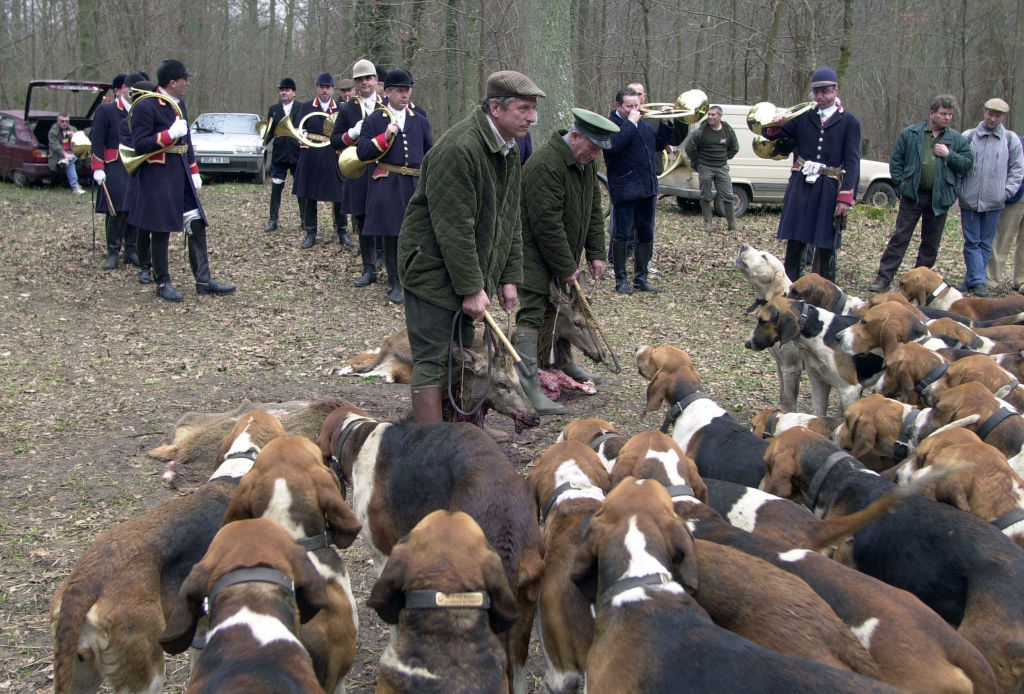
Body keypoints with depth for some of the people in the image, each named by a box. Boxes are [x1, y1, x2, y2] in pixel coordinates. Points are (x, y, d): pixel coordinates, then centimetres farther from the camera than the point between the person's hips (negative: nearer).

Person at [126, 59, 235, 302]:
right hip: (158, 178, -8)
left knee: (197, 226, 5)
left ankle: (204, 281, 11)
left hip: (181, 176, 8)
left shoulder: (179, 104, 12)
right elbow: (140, 145, -18)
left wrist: (194, 172, 17)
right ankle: (163, 283, 13)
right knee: (161, 231, 1)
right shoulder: (145, 107, -14)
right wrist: (170, 134, -24)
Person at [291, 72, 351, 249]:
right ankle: (310, 233, 14)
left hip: (334, 159, 0)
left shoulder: (341, 109, 7)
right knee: (308, 196, 4)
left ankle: (342, 232, 14)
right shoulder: (305, 107, 7)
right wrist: (304, 136, -17)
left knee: (339, 196, 2)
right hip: (310, 159, 0)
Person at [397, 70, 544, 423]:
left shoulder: (509, 151, 8)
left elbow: (510, 219, 15)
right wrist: (472, 288, -22)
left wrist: (509, 277, 10)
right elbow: (453, 228, -24)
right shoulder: (458, 149, -23)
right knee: (433, 362, -8)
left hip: (468, 271, 9)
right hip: (433, 269, -9)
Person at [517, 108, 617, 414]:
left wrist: (595, 253, 8)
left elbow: (594, 210, 14)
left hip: (564, 253, 9)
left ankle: (565, 363, 36)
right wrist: (566, 268, -20)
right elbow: (547, 224, -26)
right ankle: (529, 386, -15)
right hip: (536, 253, -9)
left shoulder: (585, 161, 5)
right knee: (532, 314, -12)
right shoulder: (545, 164, -26)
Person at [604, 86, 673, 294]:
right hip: (624, 189, -7)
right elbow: (614, 144, -28)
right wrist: (630, 122, -23)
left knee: (646, 235, 12)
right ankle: (621, 279, 8)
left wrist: (665, 124, 7)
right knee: (621, 235, 0)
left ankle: (641, 277, 22)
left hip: (647, 188, 8)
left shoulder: (643, 123, 14)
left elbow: (659, 144, 21)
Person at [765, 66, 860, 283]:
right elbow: (783, 147, 12)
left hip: (829, 191, -2)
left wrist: (846, 197, -10)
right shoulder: (802, 117, 9)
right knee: (795, 242, 5)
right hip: (800, 187, 2)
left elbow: (852, 162, -2)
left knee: (826, 246, 3)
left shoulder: (849, 122, 2)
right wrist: (775, 128, -9)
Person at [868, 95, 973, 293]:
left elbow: (967, 164, 3)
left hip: (940, 198, 2)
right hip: (912, 195, -2)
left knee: (931, 242, 9)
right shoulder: (910, 134, 2)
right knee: (900, 237, -3)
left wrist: (949, 155, -11)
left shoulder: (957, 140, 5)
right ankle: (883, 278, -1)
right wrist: (901, 185, -3)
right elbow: (895, 161, 5)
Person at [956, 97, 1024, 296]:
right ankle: (978, 281, 1)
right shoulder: (968, 136, 3)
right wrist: (959, 189, -1)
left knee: (985, 243, 4)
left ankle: (972, 280, 11)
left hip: (994, 201, 1)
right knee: (972, 242, -1)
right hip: (969, 199, 0)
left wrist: (1006, 192, -1)